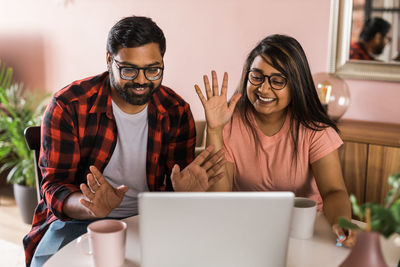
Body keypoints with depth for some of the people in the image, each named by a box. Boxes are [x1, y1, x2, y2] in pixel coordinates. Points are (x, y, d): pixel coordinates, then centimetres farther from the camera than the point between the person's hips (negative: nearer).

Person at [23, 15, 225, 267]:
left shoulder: (177, 112, -1)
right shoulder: (67, 105, -10)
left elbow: (175, 187, 1)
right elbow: (56, 187, -12)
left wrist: (183, 191, -24)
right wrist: (93, 207, -34)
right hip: (77, 219, -2)